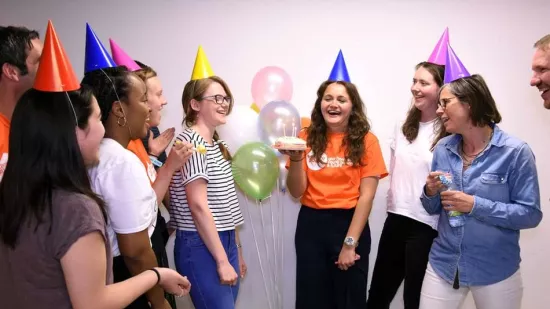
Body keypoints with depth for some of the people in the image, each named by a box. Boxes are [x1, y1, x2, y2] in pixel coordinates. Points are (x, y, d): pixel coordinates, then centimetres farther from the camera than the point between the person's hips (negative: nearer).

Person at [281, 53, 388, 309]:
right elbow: (296, 192, 0)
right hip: (311, 225, 2)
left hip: (350, 224, -2)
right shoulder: (307, 138, 3)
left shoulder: (366, 141, -3)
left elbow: (366, 196, -6)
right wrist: (296, 158, -17)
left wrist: (350, 242, -11)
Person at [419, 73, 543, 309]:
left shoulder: (515, 151, -12)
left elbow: (531, 214, -13)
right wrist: (431, 192, -13)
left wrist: (476, 205, -22)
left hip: (496, 272, -3)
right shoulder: (443, 149, 1)